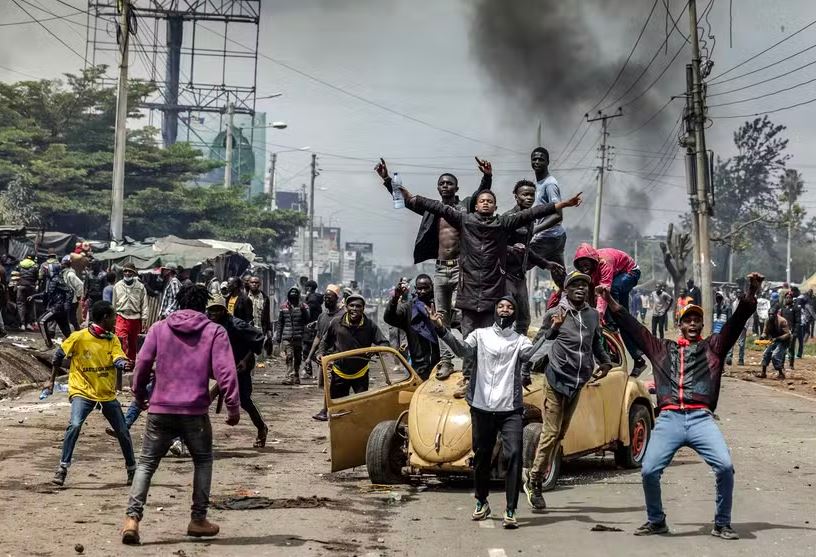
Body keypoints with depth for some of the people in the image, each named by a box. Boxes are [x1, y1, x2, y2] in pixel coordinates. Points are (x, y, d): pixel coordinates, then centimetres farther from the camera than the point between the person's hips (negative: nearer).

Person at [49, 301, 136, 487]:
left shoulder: (112, 339, 0)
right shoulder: (78, 337, -11)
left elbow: (118, 359, -17)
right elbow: (59, 356, 2)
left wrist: (124, 364, -40)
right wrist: (52, 380, 8)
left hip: (108, 394, 4)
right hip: (83, 392, -4)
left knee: (123, 432, 8)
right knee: (75, 425, -27)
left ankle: (132, 469, 27)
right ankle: (62, 468, -15)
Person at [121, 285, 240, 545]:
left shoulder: (159, 329, 6)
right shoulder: (214, 332, 1)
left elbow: (142, 365, 3)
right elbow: (225, 372, -8)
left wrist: (140, 395, 18)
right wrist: (233, 406, -2)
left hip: (160, 409, 1)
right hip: (195, 411, -1)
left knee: (146, 464, 8)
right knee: (203, 461, 20)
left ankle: (132, 518, -8)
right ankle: (198, 519, 18)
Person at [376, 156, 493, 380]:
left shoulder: (466, 206, 2)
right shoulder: (432, 209, 14)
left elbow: (481, 194, -16)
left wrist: (487, 178, -37)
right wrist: (387, 180, -2)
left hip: (460, 267, -5)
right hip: (440, 269, 5)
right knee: (442, 317, 6)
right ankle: (446, 361, 11)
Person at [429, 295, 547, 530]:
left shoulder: (520, 340, 9)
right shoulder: (480, 334, 9)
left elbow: (530, 354, -12)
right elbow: (463, 349, -9)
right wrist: (442, 330, -24)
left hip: (511, 409, -1)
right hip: (482, 407, 1)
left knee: (513, 455, -13)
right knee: (482, 456, 13)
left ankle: (511, 511, -12)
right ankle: (481, 502, 33)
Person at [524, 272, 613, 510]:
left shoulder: (593, 315, 10)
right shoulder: (554, 314, -6)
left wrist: (605, 362, 13)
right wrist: (554, 328, -22)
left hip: (577, 383, 6)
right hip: (557, 380, -6)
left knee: (559, 435, 8)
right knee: (551, 433, -9)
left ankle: (538, 481, 16)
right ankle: (533, 481, 1)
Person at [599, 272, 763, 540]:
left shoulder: (713, 347, 20)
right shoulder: (662, 349, 25)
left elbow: (736, 321, 10)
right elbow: (634, 328, 22)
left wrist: (751, 294, -3)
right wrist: (611, 303, 15)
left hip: (701, 419, -1)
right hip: (668, 419, 1)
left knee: (725, 466, -19)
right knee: (648, 471, -12)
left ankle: (722, 524, -1)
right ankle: (656, 521, 13)